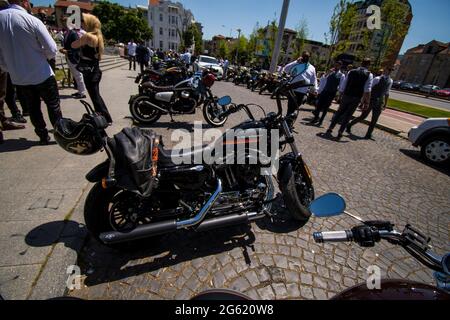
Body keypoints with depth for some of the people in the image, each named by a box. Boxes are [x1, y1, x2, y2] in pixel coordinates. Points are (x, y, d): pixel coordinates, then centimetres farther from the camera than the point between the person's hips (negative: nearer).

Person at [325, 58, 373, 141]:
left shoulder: (351, 72, 5)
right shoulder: (369, 75, -2)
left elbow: (343, 85, 5)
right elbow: (367, 90, -10)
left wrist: (342, 95, 14)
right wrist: (367, 101, -5)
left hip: (346, 95, 2)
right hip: (356, 98, -2)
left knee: (339, 112, 13)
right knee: (347, 116, 6)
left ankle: (330, 130, 11)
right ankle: (339, 134, 6)